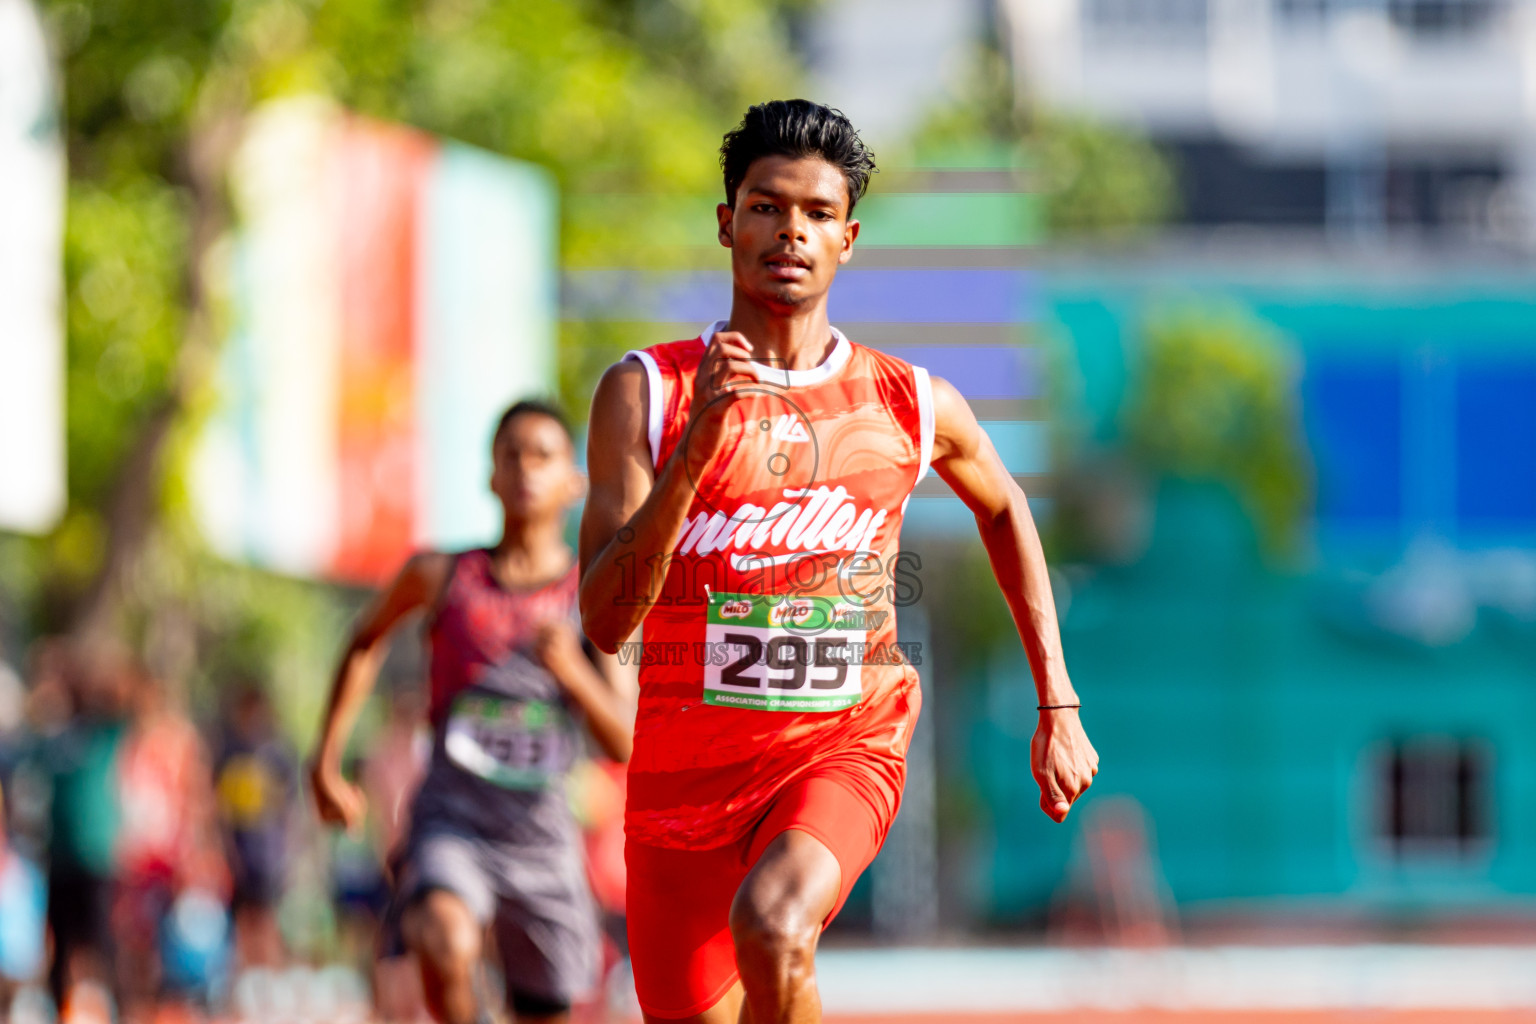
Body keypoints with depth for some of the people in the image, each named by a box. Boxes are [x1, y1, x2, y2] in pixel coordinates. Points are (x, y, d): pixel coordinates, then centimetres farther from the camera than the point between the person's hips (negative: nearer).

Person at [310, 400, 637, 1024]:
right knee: (446, 948, -33)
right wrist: (327, 762, 20)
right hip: (452, 815, -1)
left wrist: (573, 672, -19)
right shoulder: (441, 577, 3)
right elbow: (366, 644, 24)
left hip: (541, 826, 2)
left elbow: (627, 747, -2)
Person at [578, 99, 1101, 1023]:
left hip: (844, 748, -1)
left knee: (771, 927, -33)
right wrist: (694, 447, -26)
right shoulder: (646, 392, -5)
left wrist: (1059, 706, 20)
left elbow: (1005, 508, 24)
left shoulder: (912, 407, 1)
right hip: (685, 768, 1)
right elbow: (606, 619, -14)